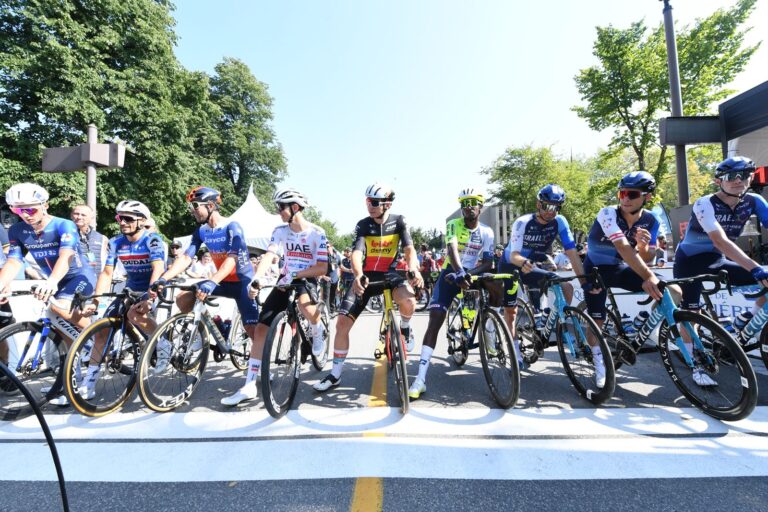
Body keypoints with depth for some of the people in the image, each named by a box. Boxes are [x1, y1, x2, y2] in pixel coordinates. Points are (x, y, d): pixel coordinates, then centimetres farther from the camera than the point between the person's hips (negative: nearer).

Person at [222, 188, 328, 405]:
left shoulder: (317, 232, -11)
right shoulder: (280, 231, 1)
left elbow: (322, 268, -15)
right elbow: (269, 257, -14)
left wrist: (294, 275, -25)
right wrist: (256, 278, -32)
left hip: (307, 279, -4)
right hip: (285, 281, 4)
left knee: (306, 308, -39)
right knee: (261, 328, -5)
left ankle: (318, 332, 0)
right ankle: (250, 386, 5)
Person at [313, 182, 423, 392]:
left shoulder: (398, 221, -4)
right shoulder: (363, 225, -6)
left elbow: (409, 249, -14)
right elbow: (356, 252, -20)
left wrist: (414, 269, -37)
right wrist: (358, 275, -42)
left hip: (390, 274, -1)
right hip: (366, 276, 1)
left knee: (408, 300, -35)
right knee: (342, 322, -9)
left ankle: (405, 327, 3)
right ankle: (336, 374, 8)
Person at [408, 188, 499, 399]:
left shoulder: (487, 232, 0)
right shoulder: (453, 225, -8)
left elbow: (488, 263, -7)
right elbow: (452, 249, -27)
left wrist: (470, 273, -27)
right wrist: (459, 271, -46)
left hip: (474, 273, 3)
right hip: (451, 272, -3)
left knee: (497, 285, -27)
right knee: (434, 323, -15)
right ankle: (421, 379, -15)